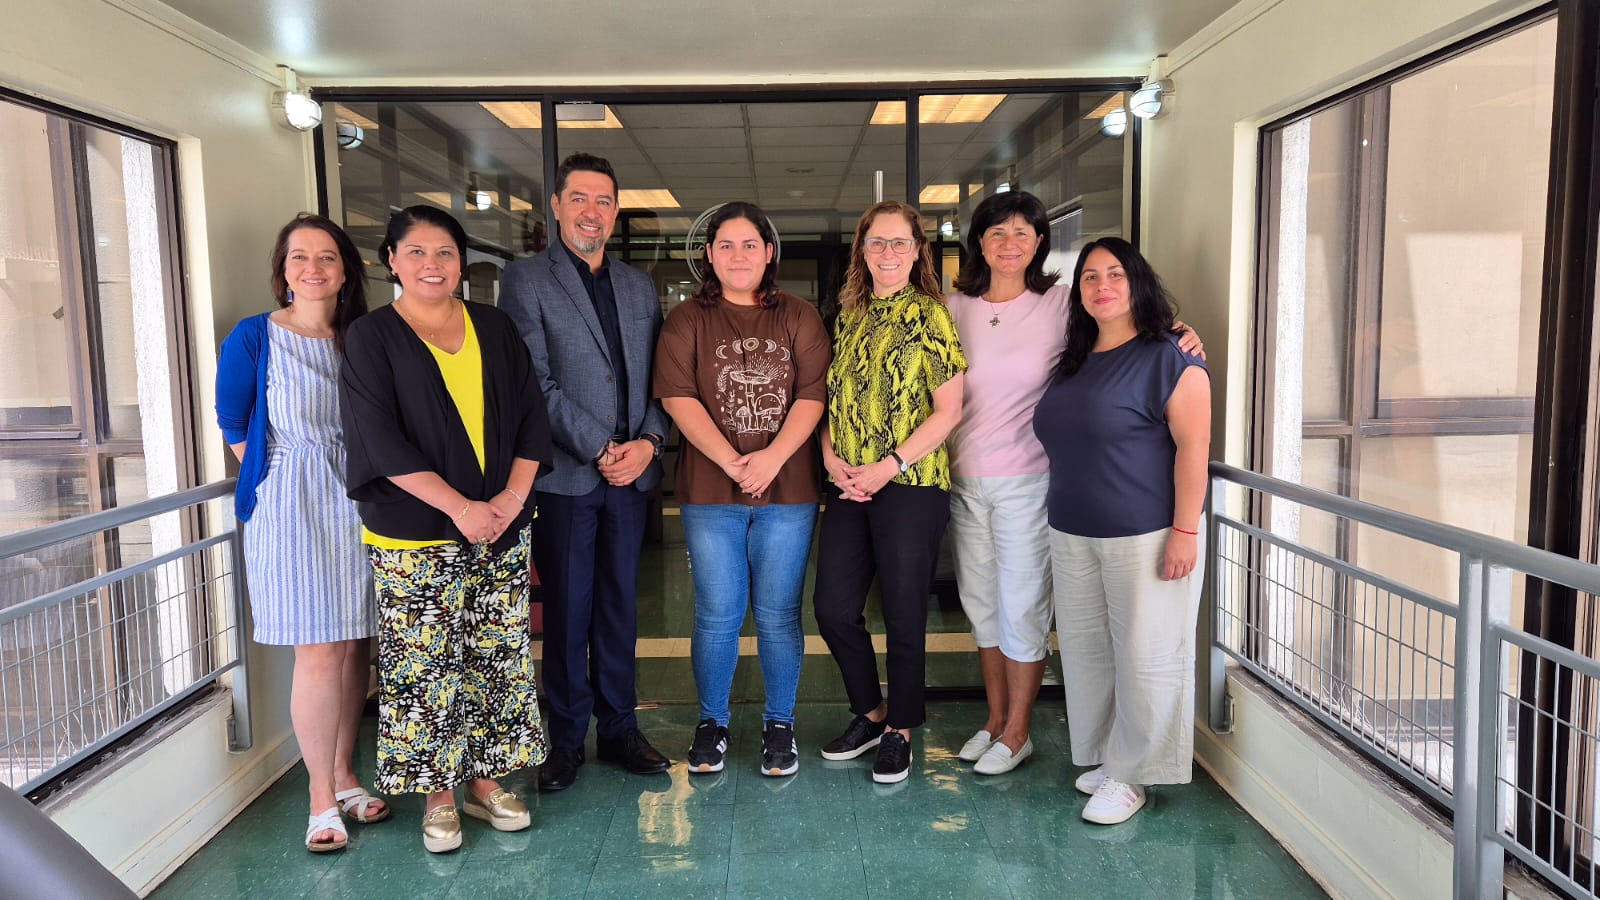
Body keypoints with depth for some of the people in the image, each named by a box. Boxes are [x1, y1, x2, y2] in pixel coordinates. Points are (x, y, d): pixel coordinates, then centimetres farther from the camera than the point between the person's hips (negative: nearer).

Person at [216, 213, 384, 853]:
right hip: (291, 509, -3)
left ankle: (344, 774, 24)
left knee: (354, 647, 8)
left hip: (358, 502, 4)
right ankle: (322, 795, 10)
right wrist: (282, 481, 5)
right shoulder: (254, 338, -3)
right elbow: (234, 426, 5)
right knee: (319, 654, -5)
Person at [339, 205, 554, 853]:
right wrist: (459, 507, -16)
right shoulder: (371, 338, -1)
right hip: (416, 537, -3)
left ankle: (485, 779, 24)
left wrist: (514, 494, -7)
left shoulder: (493, 328, 9)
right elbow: (381, 441, -10)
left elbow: (530, 413, 7)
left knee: (498, 657, 8)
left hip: (502, 528, 4)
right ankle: (437, 794, 18)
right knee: (424, 664, 2)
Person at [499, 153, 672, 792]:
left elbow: (659, 377, 11)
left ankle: (618, 728, 24)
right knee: (566, 610, 5)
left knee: (620, 606, 12)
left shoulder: (639, 286, 14)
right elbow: (536, 382, -9)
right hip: (565, 474, -4)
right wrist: (599, 450, -13)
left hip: (631, 473, 4)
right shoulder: (526, 279, -1)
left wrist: (648, 441, -6)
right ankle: (567, 738, 19)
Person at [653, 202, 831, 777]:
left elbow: (813, 395, -2)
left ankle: (779, 724, 22)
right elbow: (678, 396, -5)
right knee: (717, 615, 6)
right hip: (710, 491, 0)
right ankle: (712, 723, 24)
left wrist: (771, 458, -17)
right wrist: (731, 461, -17)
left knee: (778, 615, 6)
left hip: (788, 490, 0)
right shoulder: (687, 320, 5)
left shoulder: (799, 318, 7)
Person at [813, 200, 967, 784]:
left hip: (911, 485, -5)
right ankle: (869, 713, 29)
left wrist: (891, 465, -15)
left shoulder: (930, 316, -4)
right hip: (849, 487, 6)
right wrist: (831, 456, -2)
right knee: (833, 607, 6)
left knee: (904, 614, 3)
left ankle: (900, 730, 23)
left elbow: (949, 410, -9)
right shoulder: (848, 316, 13)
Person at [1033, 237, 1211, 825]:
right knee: (1086, 650, 12)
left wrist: (1185, 531, -18)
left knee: (1145, 656, 0)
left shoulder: (1168, 357, -8)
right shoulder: (1074, 362, 14)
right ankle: (1104, 757, 27)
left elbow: (1193, 446, -13)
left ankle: (1130, 774, 13)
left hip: (1145, 535, -7)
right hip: (1073, 535, 7)